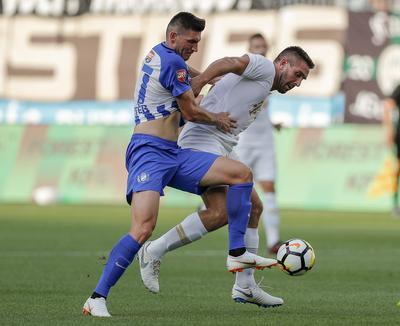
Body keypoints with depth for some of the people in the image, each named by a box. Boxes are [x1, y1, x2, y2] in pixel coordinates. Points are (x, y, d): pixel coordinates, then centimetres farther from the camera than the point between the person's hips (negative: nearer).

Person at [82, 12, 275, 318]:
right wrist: (218, 120, 15)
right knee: (144, 226, -26)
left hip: (174, 155, 10)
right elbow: (192, 112, -3)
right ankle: (97, 298, -22)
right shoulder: (172, 61, -10)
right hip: (149, 152, -10)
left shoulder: (157, 54, 19)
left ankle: (237, 253, 0)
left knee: (242, 173, 2)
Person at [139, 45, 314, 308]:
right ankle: (154, 252, -10)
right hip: (203, 141, -11)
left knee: (253, 207, 10)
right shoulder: (265, 67, -1)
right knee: (221, 212, -21)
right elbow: (228, 63, -19)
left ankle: (245, 287, 14)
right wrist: (197, 83, -33)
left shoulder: (264, 90, 28)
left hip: (223, 148, 11)